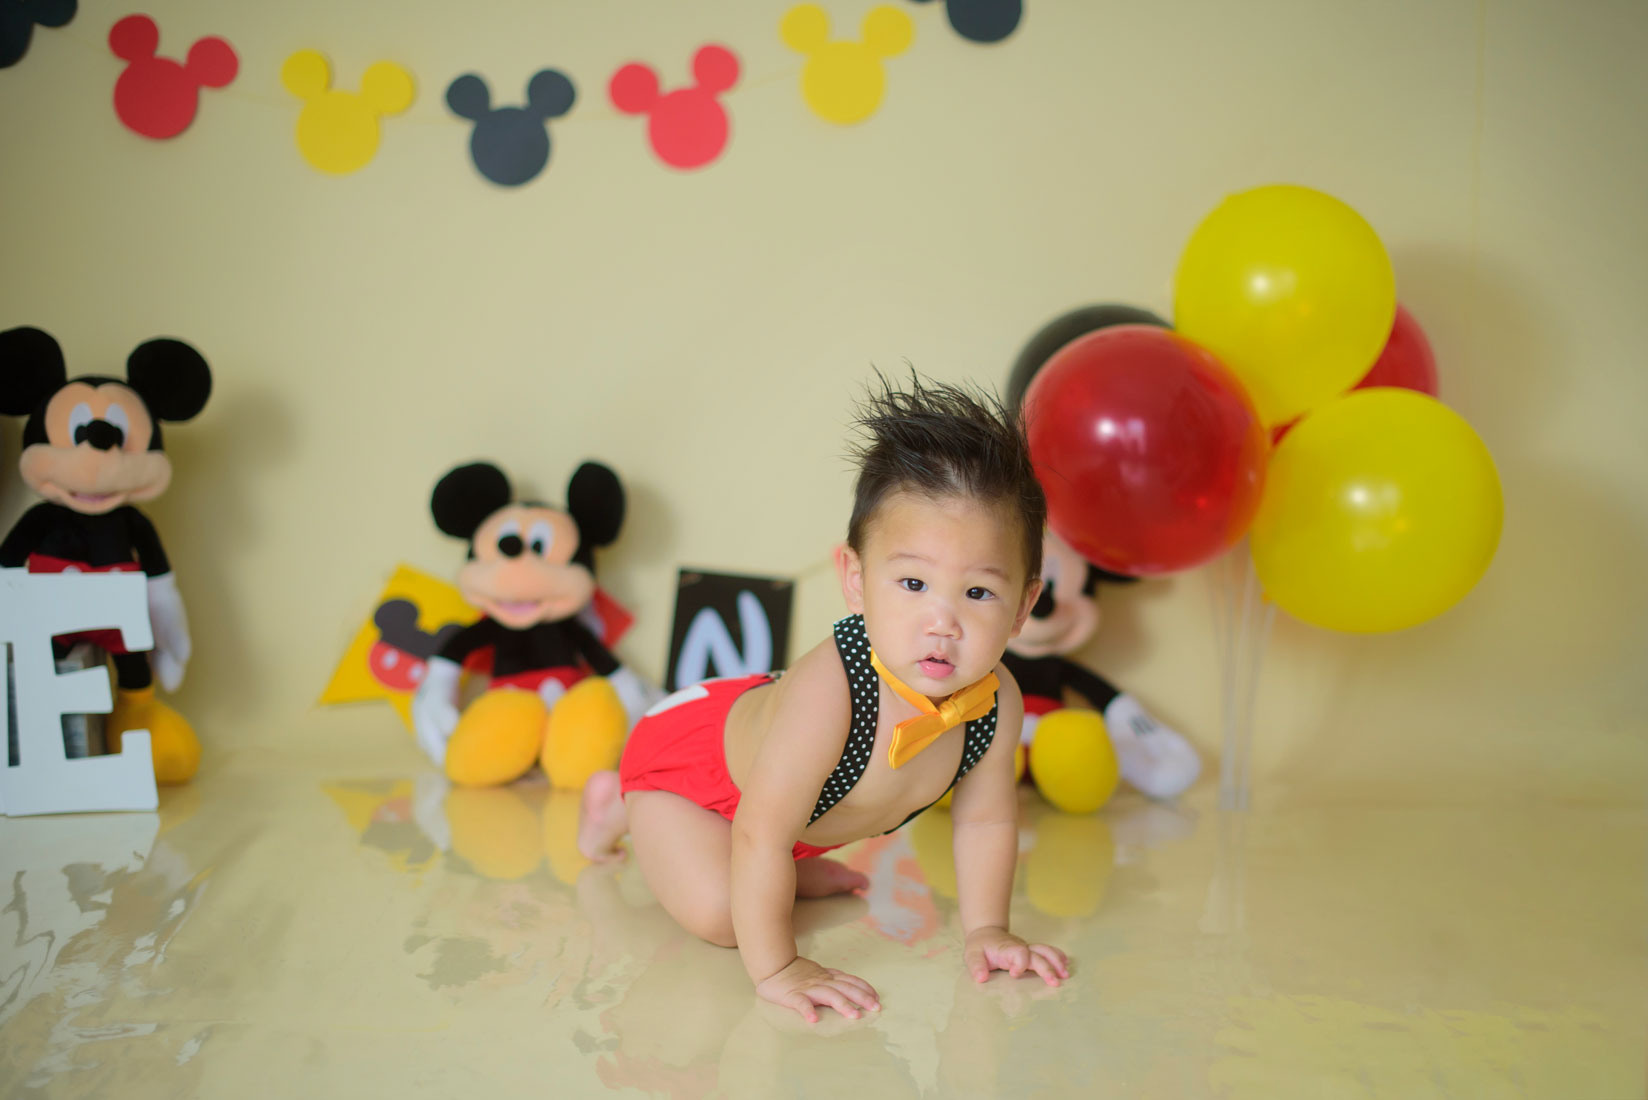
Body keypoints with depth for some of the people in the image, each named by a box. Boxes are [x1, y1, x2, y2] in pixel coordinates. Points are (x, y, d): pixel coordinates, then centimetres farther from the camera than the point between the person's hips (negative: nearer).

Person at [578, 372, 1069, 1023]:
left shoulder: (997, 702, -25)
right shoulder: (828, 692, -46)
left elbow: (986, 819, -6)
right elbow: (760, 833, -40)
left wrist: (985, 931, -7)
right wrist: (775, 969, -35)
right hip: (691, 751, -6)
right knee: (719, 914, -15)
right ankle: (618, 805, 6)